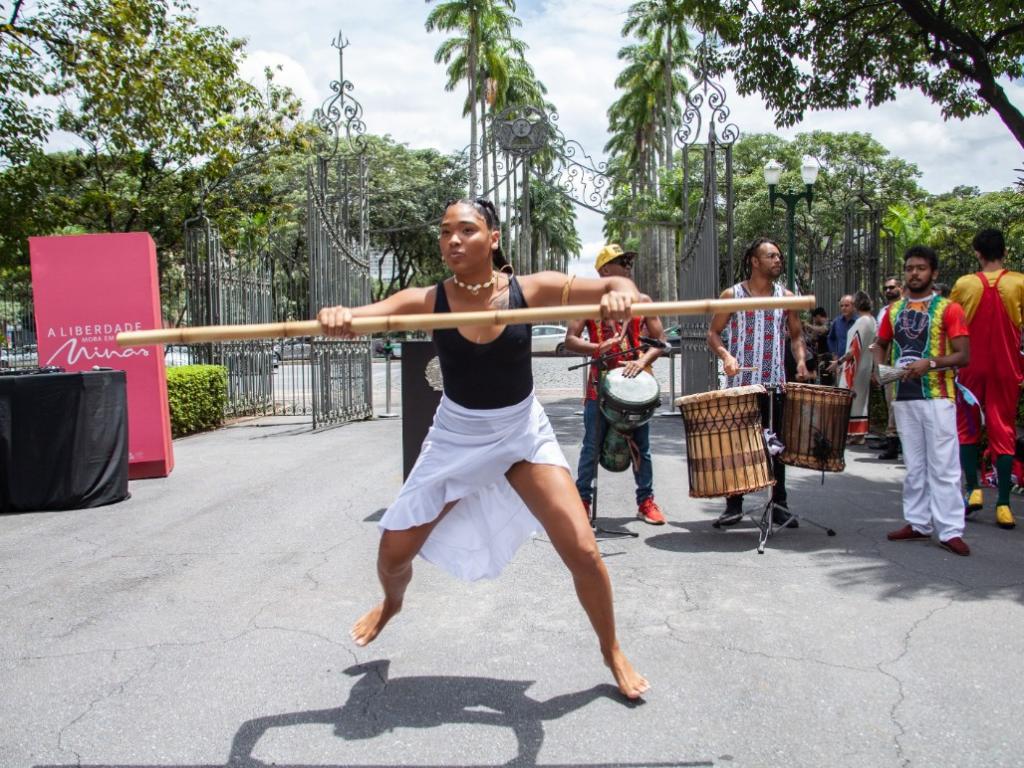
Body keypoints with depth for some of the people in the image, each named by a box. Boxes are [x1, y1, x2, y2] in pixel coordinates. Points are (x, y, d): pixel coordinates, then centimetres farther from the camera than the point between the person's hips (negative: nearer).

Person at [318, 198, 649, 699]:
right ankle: (392, 603, 46)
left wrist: (621, 293, -42)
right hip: (455, 438, 1)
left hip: (524, 433, -1)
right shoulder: (426, 301, -14)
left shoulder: (530, 290, -15)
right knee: (393, 553, 7)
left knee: (582, 551, -10)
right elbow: (352, 317, -23)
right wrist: (335, 316, -48)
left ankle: (612, 653, 18)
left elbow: (613, 286, -17)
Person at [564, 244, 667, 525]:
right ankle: (583, 499, 15)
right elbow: (570, 340, -5)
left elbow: (659, 339, 5)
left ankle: (646, 501, 19)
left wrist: (643, 360, -13)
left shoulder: (642, 301, 7)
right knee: (592, 447, 3)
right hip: (601, 384, -2)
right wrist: (597, 348, -22)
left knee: (641, 446, 8)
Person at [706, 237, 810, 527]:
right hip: (740, 383, -2)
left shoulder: (786, 296, 9)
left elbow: (795, 334, 16)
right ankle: (734, 505, 14)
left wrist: (800, 360, -2)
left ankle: (779, 505, 16)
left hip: (774, 384, 2)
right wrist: (725, 355, -15)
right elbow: (714, 333, 3)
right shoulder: (732, 295, 1)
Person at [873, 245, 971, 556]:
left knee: (943, 465, -5)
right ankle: (918, 523, 19)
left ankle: (950, 530, 0)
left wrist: (930, 363, -22)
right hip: (903, 395, 5)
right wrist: (879, 367, 4)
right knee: (914, 465, 11)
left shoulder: (948, 309, -2)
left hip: (938, 395, -5)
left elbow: (963, 355, -7)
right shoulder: (894, 309, 12)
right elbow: (881, 344, 23)